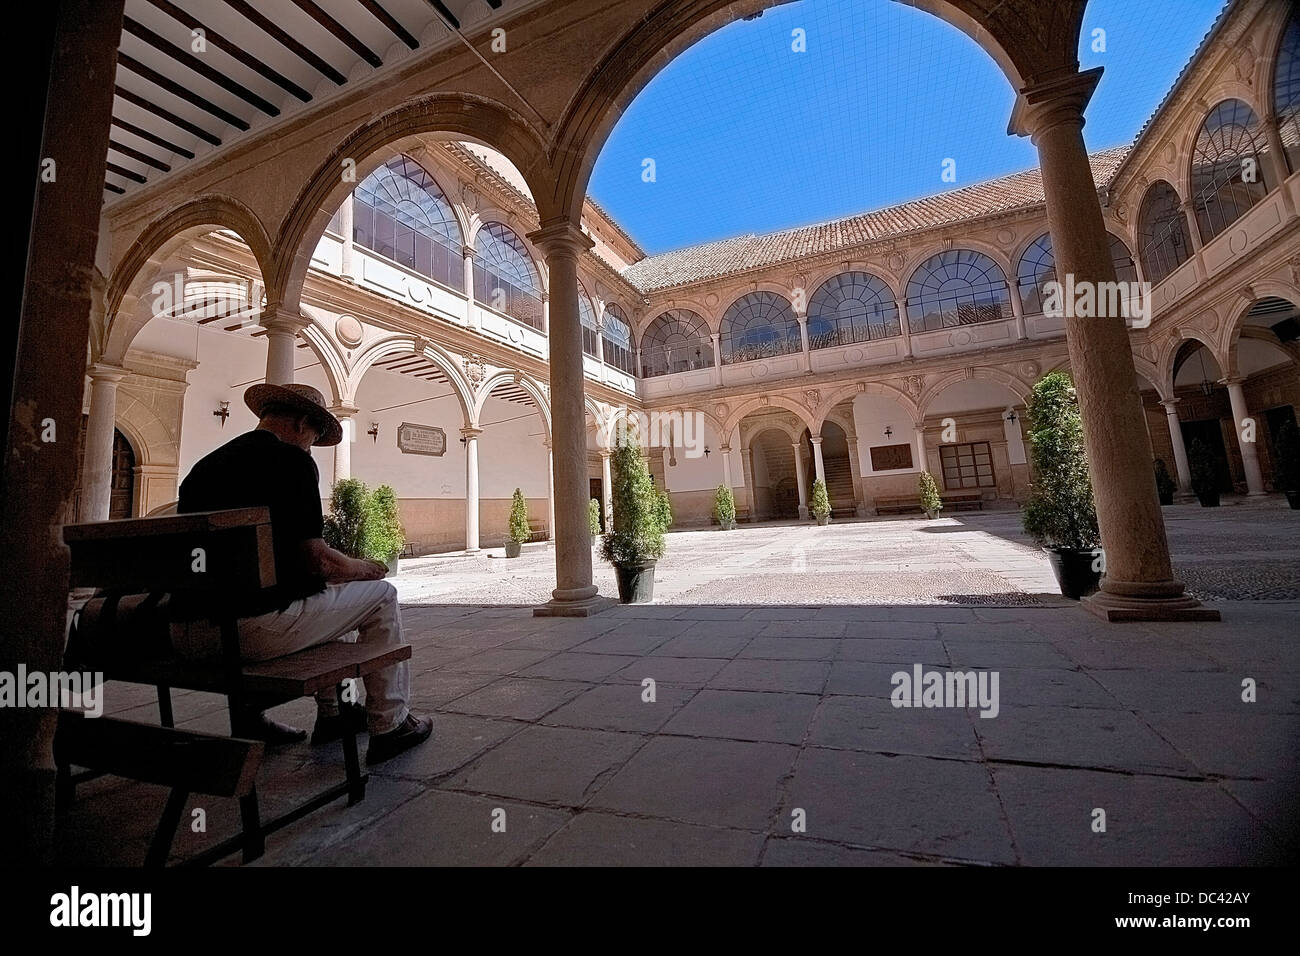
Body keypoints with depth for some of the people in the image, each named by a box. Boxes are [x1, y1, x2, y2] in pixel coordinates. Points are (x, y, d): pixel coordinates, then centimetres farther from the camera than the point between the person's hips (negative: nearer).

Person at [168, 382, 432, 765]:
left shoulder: (205, 464, 14)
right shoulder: (292, 461, -9)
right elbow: (316, 560, -14)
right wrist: (363, 568, 6)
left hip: (186, 634, 9)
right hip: (251, 629, -9)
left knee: (317, 594, 31)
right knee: (381, 595, 9)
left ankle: (331, 712, 38)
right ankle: (389, 726, 18)